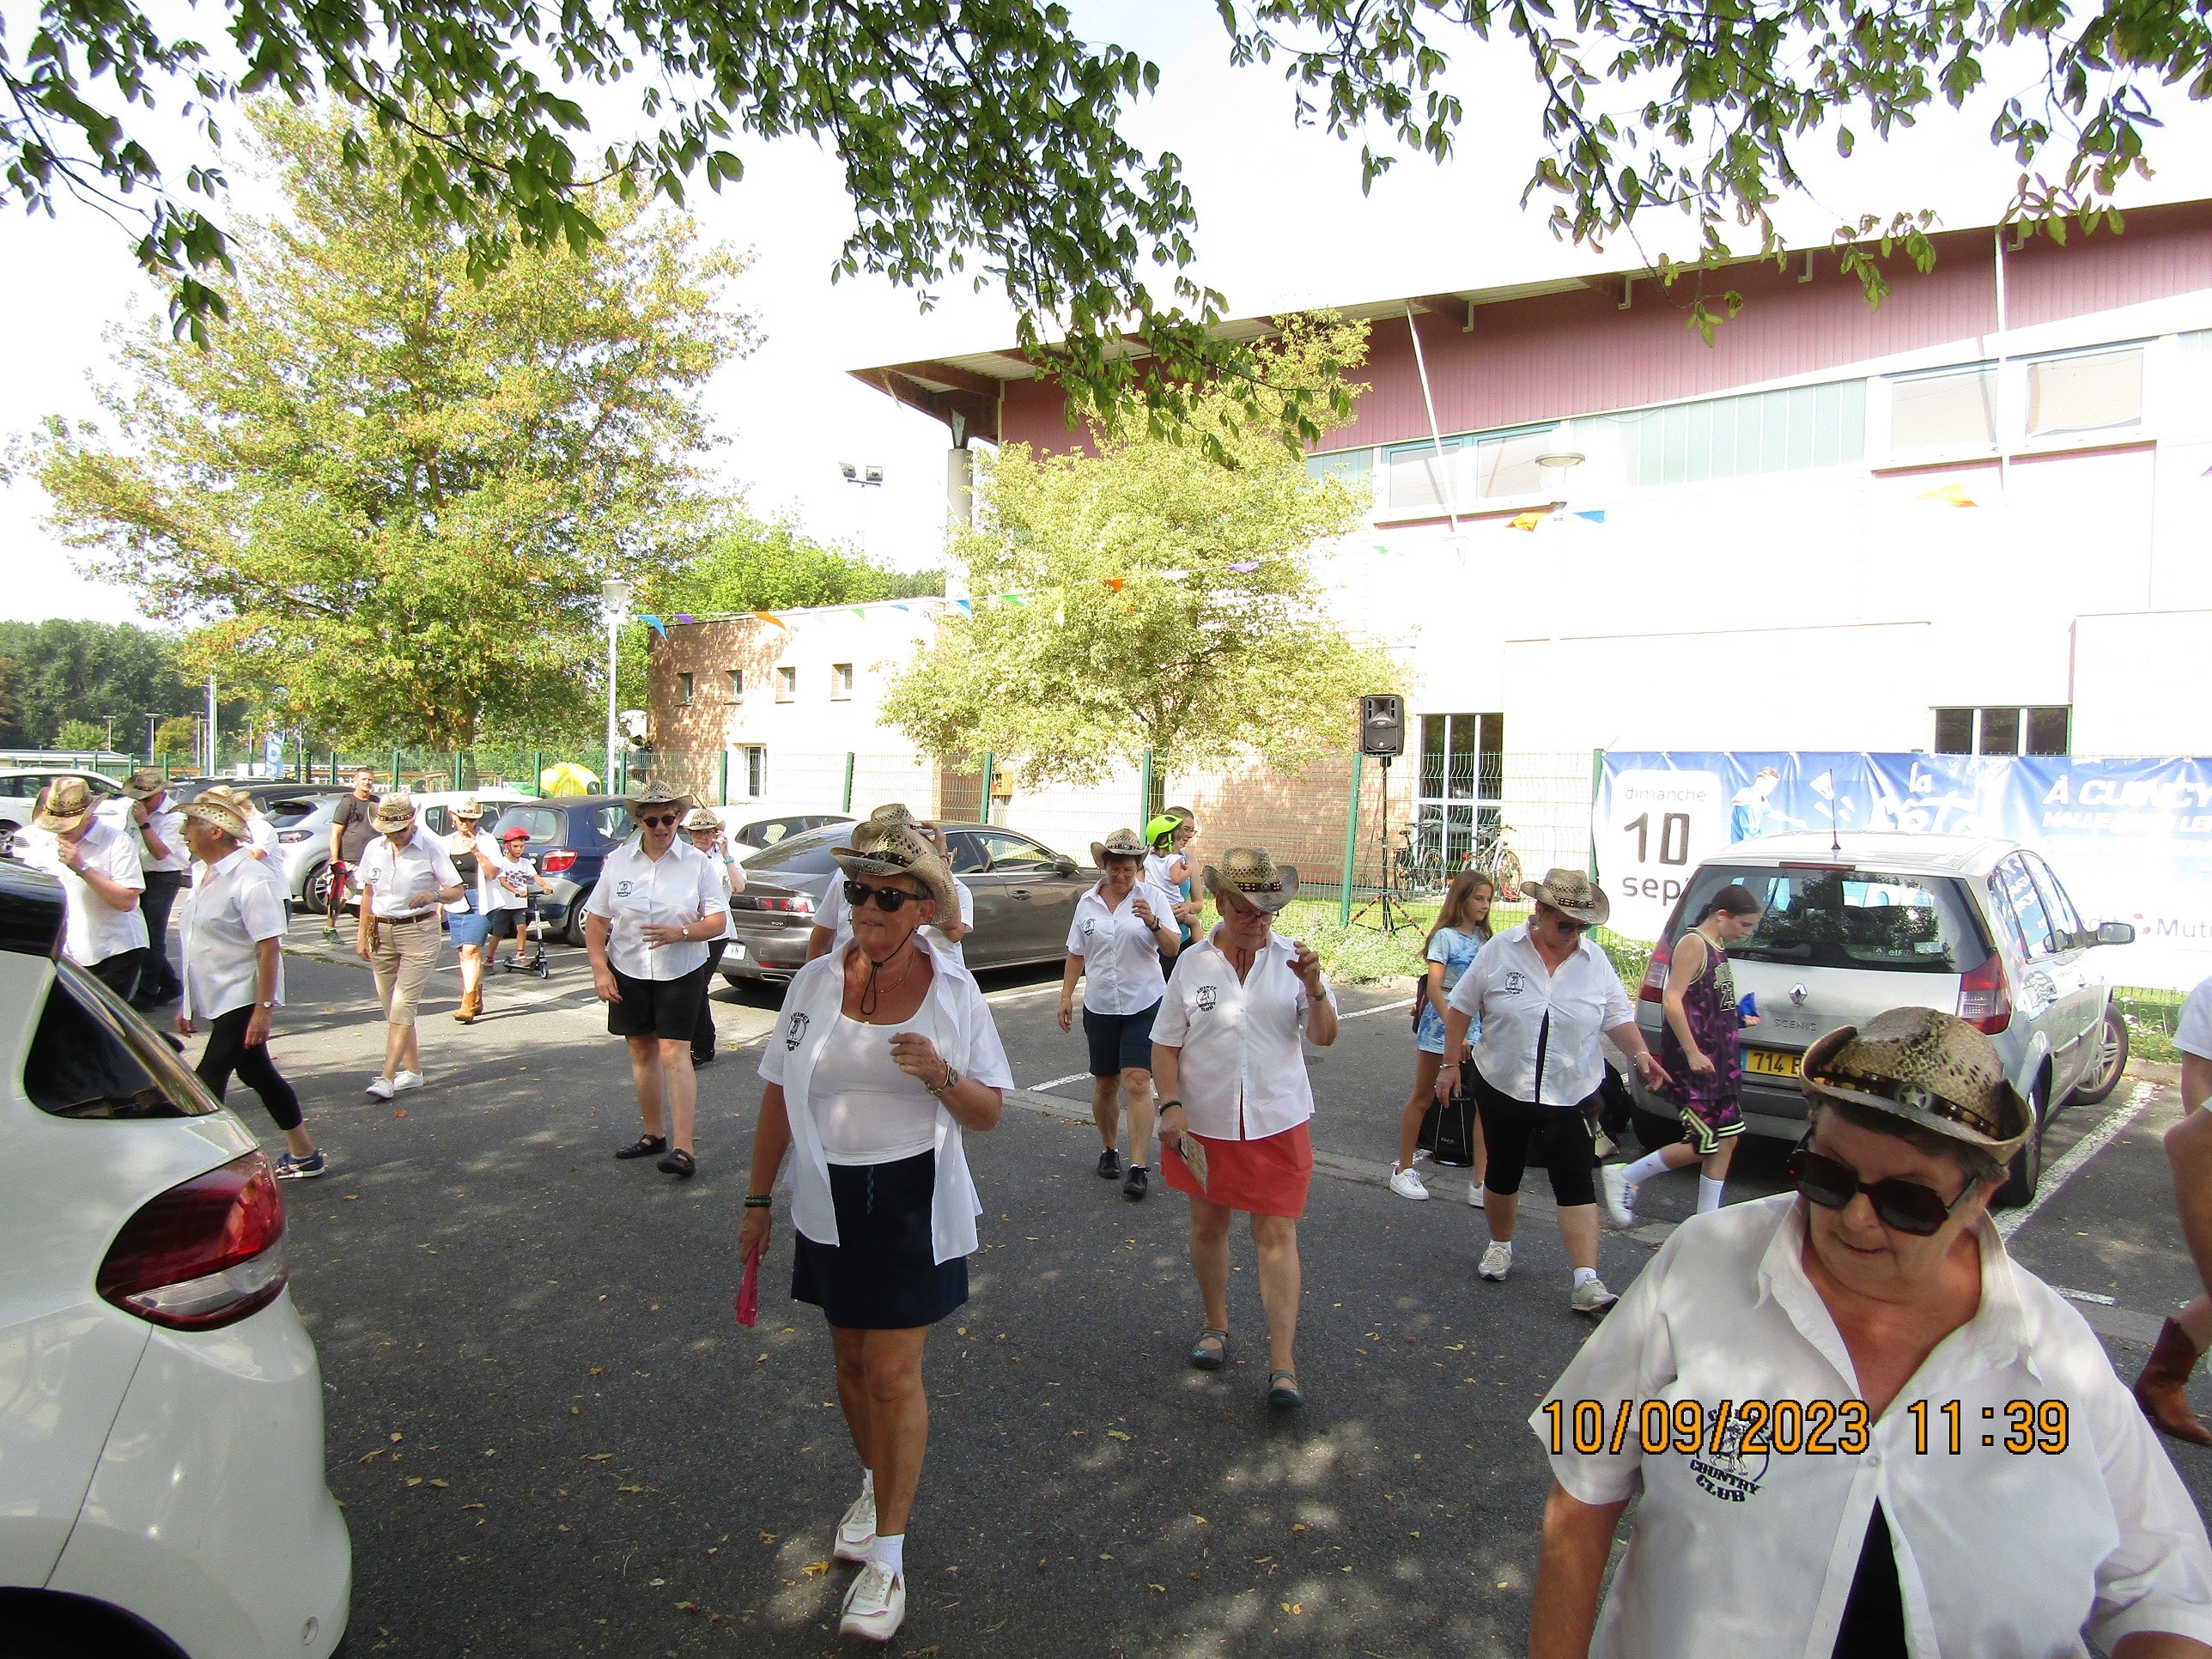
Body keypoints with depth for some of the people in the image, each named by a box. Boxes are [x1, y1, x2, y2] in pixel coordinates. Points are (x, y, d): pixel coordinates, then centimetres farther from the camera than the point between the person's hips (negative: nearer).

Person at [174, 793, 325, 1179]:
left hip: (242, 1002, -9)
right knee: (258, 1075, 15)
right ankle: (305, 1155, 27)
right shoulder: (203, 875, 9)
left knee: (208, 1083, -8)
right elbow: (202, 944, 16)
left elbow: (270, 948, -22)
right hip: (217, 1001, 9)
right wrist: (189, 1003, 19)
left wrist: (263, 1009, -25)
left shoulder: (251, 880, -19)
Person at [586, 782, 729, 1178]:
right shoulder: (618, 861, 3)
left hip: (681, 973, -3)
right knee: (641, 1052, 11)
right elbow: (596, 922, 6)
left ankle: (684, 1149, -12)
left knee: (674, 1053, -10)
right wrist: (600, 970, -5)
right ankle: (654, 1134, 25)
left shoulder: (697, 863, -3)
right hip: (627, 972, 3)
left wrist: (679, 933, -22)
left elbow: (718, 921, -5)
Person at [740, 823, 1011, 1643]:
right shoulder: (816, 981, -5)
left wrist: (942, 1075, -25)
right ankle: (875, 1484, 45)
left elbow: (989, 1113, -4)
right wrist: (757, 1197, 8)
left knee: (894, 1373, 0)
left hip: (914, 1203, -2)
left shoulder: (954, 990, -9)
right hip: (831, 1202, 3)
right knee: (851, 1359, 18)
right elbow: (779, 1097, 4)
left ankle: (888, 1554, 18)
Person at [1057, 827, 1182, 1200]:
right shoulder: (1088, 902, 6)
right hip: (1099, 1006, 3)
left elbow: (1172, 948, -10)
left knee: (1137, 1083, -12)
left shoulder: (1152, 897, -4)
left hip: (1143, 1005, -3)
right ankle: (1110, 1150, 32)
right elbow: (1076, 954, 12)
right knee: (1105, 1084, 12)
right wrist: (1066, 995, 7)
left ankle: (1138, 1168, -10)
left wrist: (1153, 923, -27)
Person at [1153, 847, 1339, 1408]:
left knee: (1277, 1235, -2)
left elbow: (1324, 1036, -5)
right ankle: (1216, 1325, 37)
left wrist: (1314, 987, -22)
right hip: (1206, 1122, 1)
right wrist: (1170, 1105, -10)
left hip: (1277, 1122, -1)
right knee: (1208, 1224, 15)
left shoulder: (1290, 959, -4)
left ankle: (1282, 1366, 5)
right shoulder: (1192, 963, -4)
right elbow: (1166, 1043, 1)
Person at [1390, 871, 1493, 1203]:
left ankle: (1480, 1182, -2)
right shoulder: (1445, 936, -9)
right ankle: (1404, 1170, 18)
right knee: (1423, 1098, 6)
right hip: (1440, 1026, -5)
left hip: (1475, 1027, 6)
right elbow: (1433, 988, -17)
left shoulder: (1483, 938, 10)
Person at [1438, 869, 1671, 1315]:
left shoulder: (1595, 961, -2)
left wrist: (1640, 1054, -15)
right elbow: (1461, 1006, -1)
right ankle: (1500, 1247, 37)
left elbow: (1618, 1018, 4)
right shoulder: (1501, 951, -8)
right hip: (1502, 1089, 0)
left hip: (1570, 1094, 1)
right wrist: (1450, 1063, -1)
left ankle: (1586, 1281, -2)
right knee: (1502, 1174, 14)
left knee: (1577, 1184, -3)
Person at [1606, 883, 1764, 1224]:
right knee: (1703, 1144, -7)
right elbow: (1672, 1001, -20)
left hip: (1716, 1061, 10)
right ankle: (1623, 1177, 7)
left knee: (1727, 1138, 9)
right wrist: (1692, 1053, -22)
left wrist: (1739, 1019, 16)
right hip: (1692, 1062, -10)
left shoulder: (1717, 949, 15)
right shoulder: (1694, 943, -13)